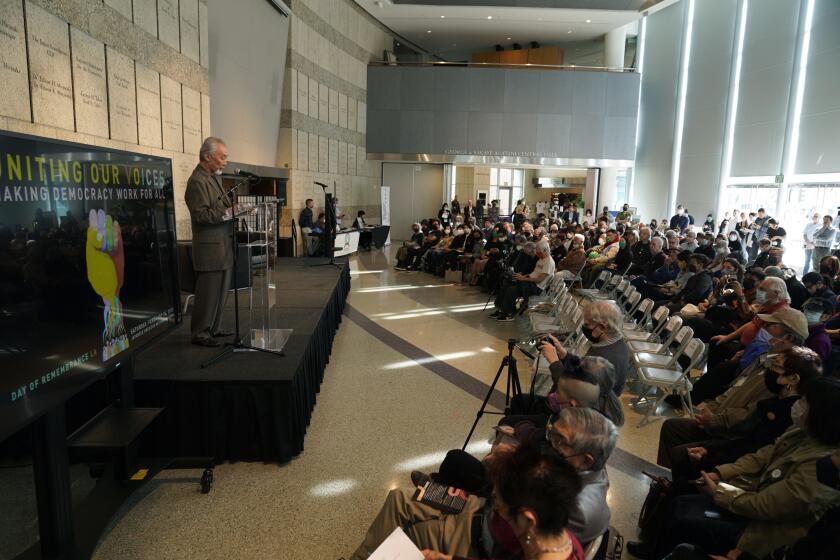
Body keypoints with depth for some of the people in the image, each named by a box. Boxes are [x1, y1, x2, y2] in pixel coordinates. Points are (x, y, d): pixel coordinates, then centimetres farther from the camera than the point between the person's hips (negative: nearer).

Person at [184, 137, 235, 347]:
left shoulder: (214, 178, 16)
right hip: (210, 248, -10)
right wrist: (228, 213, -24)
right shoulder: (197, 181, -14)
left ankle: (214, 328, 28)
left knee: (221, 291, 16)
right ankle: (200, 334, 8)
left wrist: (234, 209, 8)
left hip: (223, 246, 10)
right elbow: (201, 214, -21)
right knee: (208, 293, -3)